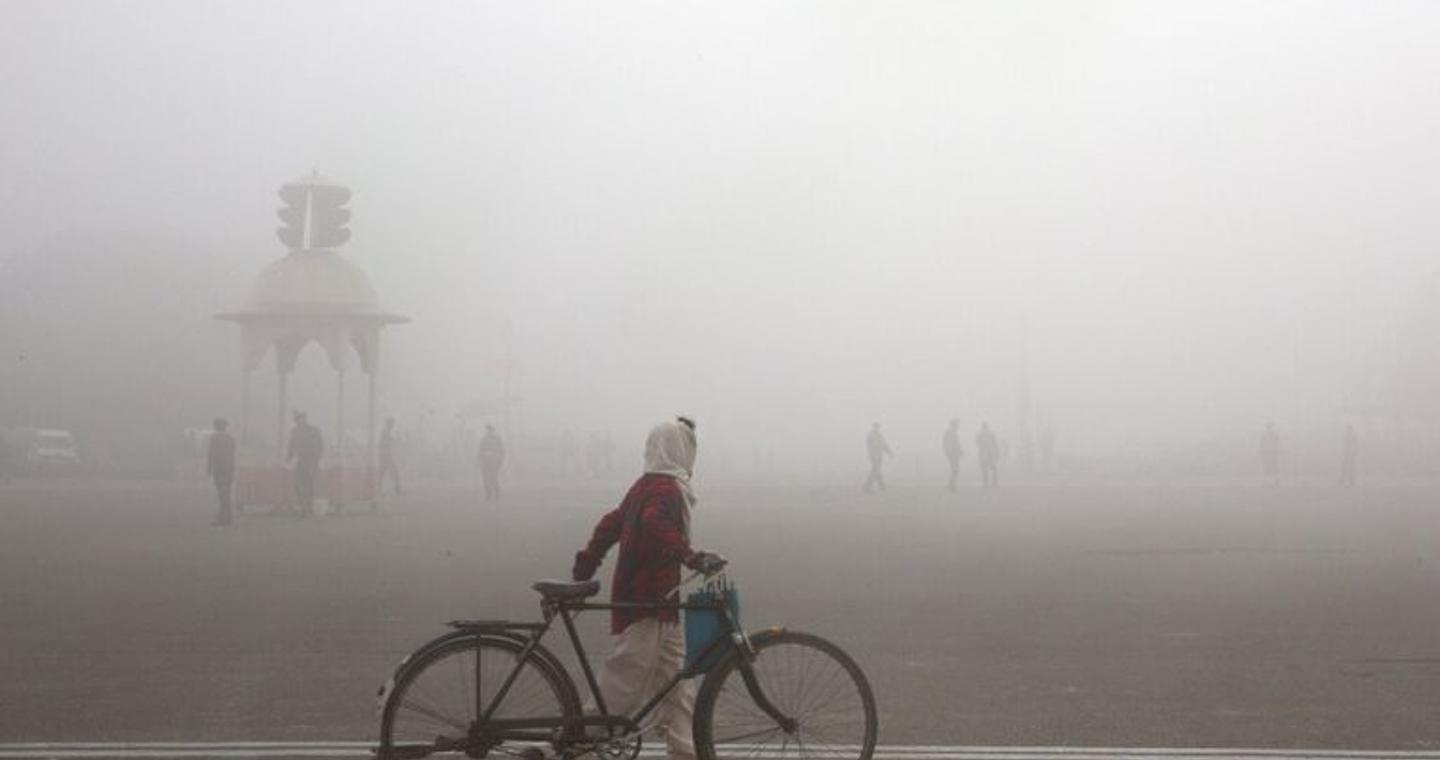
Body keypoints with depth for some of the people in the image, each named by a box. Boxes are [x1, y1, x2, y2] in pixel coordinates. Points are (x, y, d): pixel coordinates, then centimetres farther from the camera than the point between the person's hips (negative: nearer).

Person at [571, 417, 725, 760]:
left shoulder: (646, 486, 16)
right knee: (624, 685, -3)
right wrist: (691, 556, -45)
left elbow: (610, 524, 22)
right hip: (646, 605, -10)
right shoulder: (666, 488, -15)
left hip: (660, 605, 10)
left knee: (678, 685, 10)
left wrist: (585, 567, 26)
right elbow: (655, 526, -35)